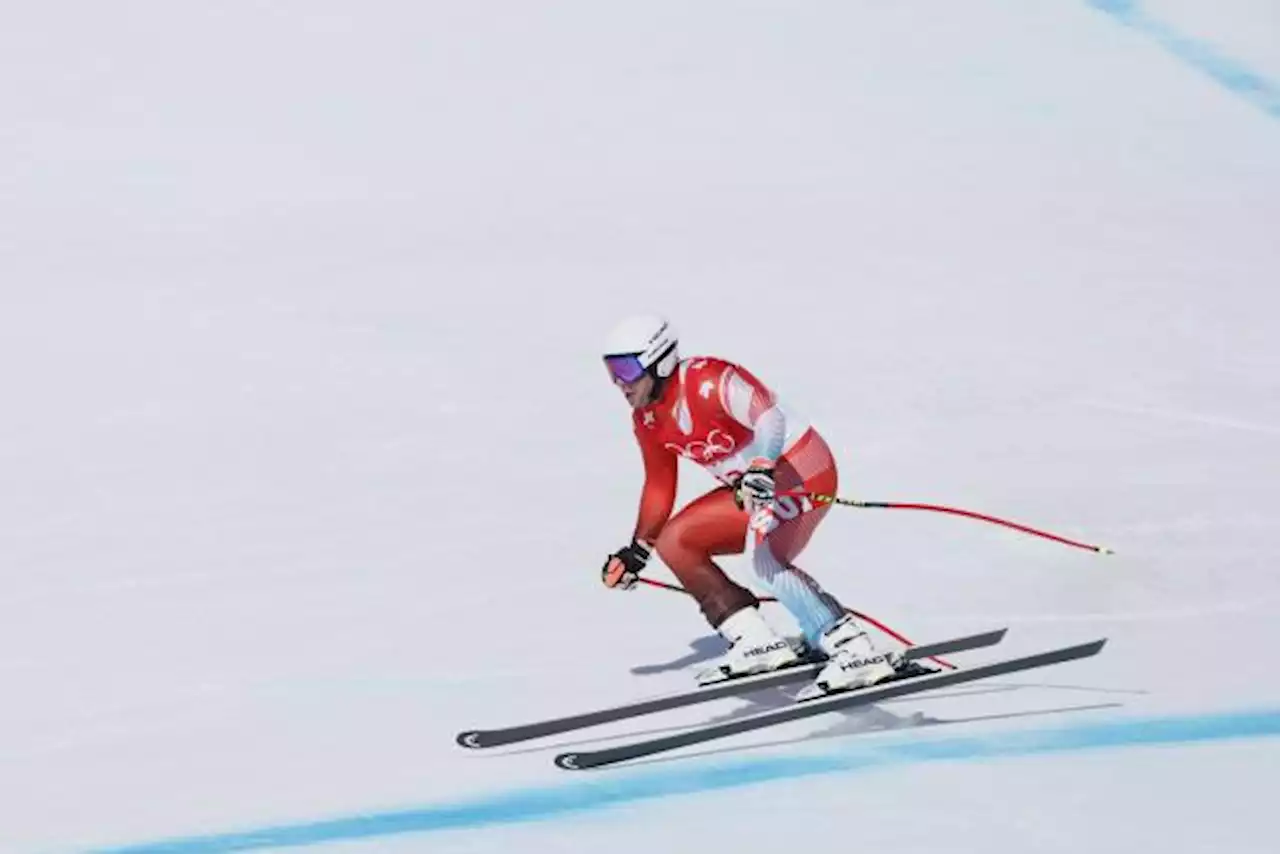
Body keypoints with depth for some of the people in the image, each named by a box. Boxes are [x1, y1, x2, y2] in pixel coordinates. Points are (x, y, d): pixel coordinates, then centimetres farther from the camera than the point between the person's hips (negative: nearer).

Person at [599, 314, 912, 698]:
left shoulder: (707, 383, -23)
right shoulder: (647, 419, 4)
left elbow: (770, 417, -36)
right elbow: (660, 485, 18)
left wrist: (761, 469, -54)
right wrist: (638, 550, 22)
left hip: (798, 468, -10)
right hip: (749, 485, 10)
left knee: (763, 557, -31)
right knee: (673, 541, 7)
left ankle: (856, 650, -34)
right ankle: (755, 641, 2)